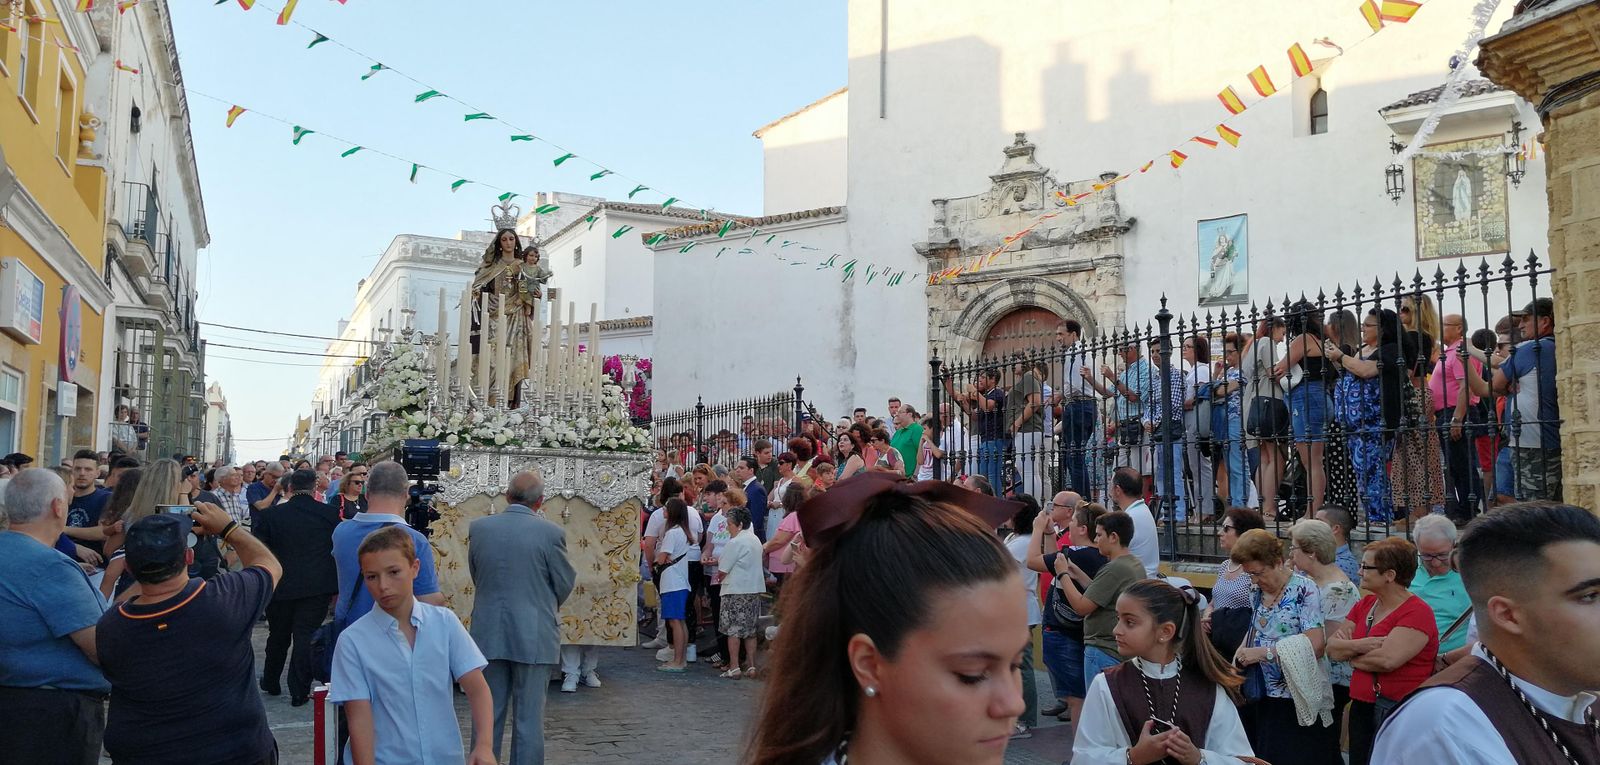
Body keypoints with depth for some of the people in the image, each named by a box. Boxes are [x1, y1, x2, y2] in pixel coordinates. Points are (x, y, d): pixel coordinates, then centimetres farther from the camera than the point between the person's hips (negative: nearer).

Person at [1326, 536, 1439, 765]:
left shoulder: (1417, 612, -14)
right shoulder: (1365, 605, 10)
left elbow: (1387, 659, -25)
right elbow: (1332, 648, 4)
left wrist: (1351, 655, -7)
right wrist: (1359, 645, -16)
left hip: (1398, 710, -7)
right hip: (1362, 705, 7)